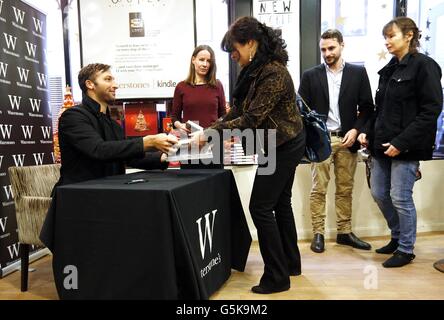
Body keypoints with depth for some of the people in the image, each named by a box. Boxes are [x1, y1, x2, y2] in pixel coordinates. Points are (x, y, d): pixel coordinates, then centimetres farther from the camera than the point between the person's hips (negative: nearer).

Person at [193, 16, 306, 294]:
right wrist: (208, 130, -2)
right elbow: (238, 111, 7)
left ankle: (277, 277, 9)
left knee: (261, 207, -5)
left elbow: (251, 119, -26)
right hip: (282, 145, 10)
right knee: (280, 203, 17)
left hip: (283, 146, -10)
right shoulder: (255, 70, 8)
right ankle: (291, 263, 33)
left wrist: (210, 134, -24)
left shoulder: (274, 72, -22)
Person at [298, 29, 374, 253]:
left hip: (347, 139, 1)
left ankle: (344, 232, 22)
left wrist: (356, 129, -9)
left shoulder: (358, 73, 7)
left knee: (345, 189, 9)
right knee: (318, 189, 2)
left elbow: (367, 107, 6)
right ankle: (318, 234, 12)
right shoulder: (310, 75, 5)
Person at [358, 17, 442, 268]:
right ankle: (398, 237, 34)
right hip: (382, 144, 8)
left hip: (405, 147, -7)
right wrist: (368, 132, 3)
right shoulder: (389, 69, 14)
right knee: (379, 193, 13)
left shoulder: (424, 66, -8)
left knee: (400, 198, 0)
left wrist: (401, 142, -20)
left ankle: (406, 249, 21)